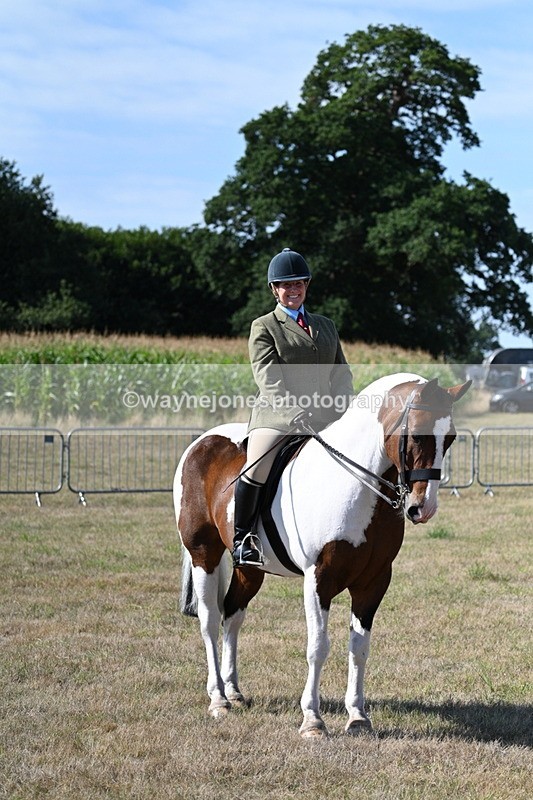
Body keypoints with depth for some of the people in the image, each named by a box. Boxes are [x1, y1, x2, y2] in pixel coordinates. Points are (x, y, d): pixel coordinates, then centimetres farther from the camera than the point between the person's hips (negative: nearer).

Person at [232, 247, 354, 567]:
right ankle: (243, 539, -14)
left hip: (324, 417, 5)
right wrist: (295, 415, -20)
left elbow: (342, 374, 18)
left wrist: (346, 409, -3)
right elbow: (269, 380, -6)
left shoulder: (326, 325, 23)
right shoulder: (264, 327, 7)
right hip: (276, 416, -5)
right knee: (256, 467, -29)